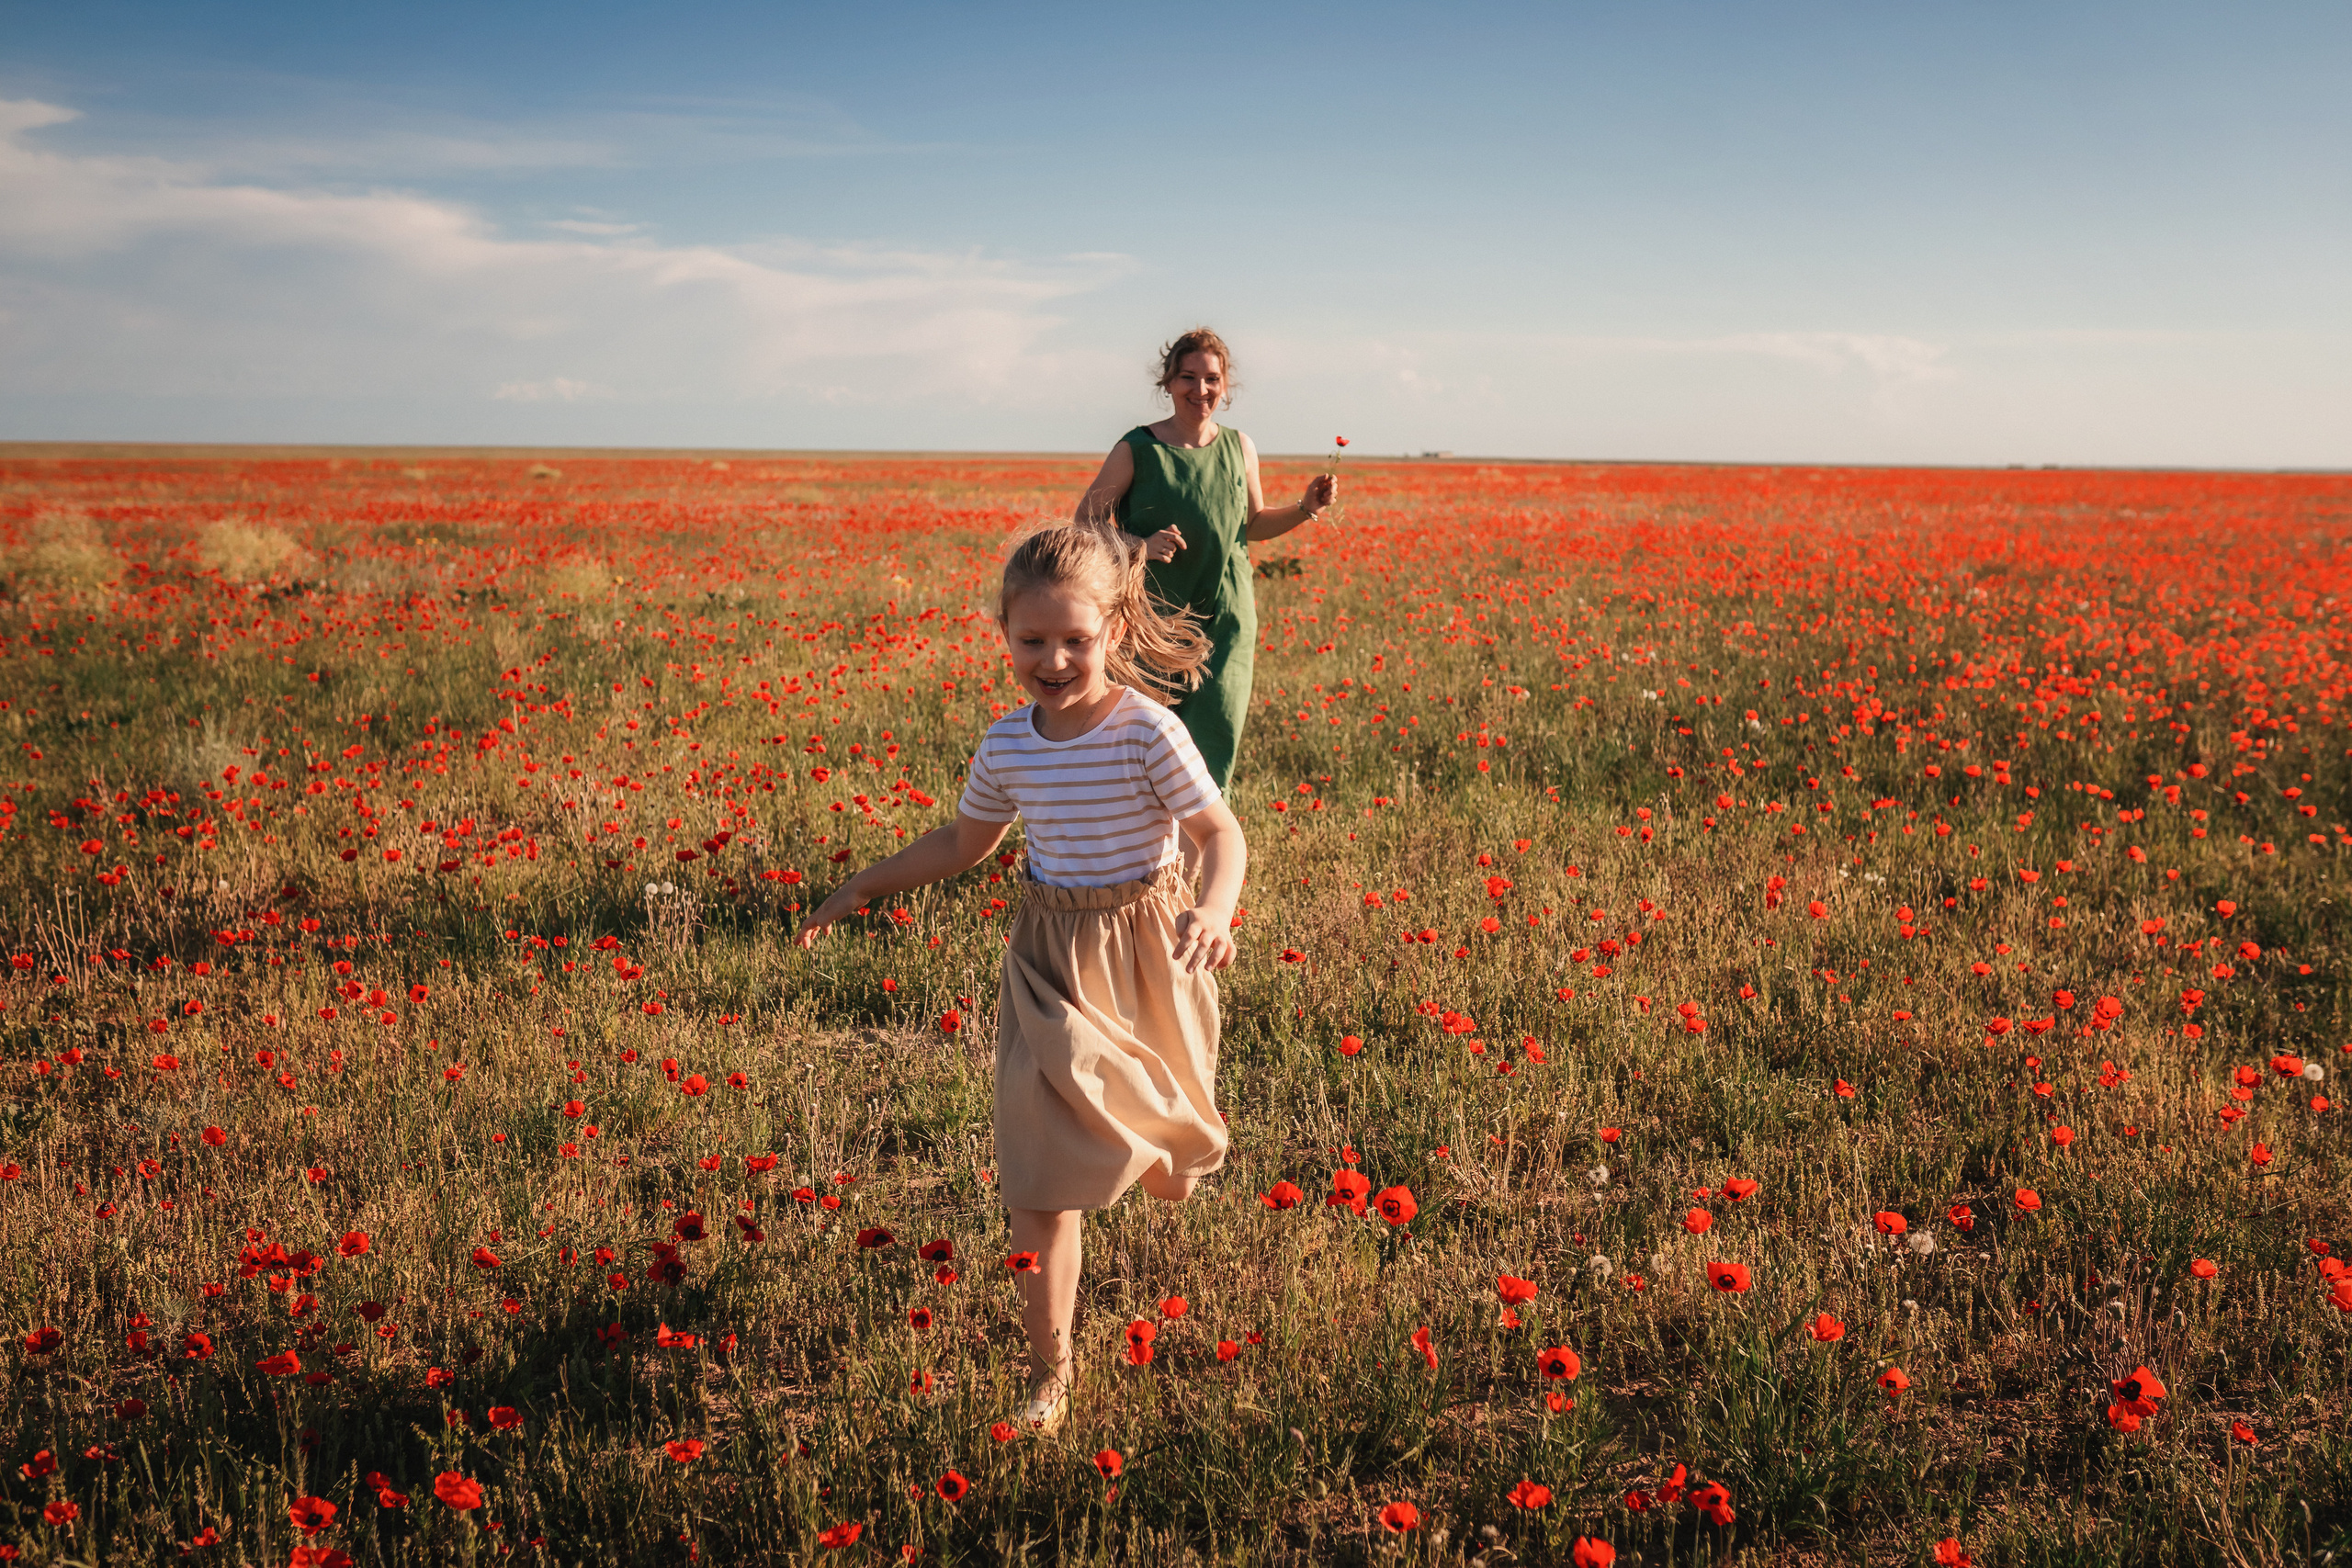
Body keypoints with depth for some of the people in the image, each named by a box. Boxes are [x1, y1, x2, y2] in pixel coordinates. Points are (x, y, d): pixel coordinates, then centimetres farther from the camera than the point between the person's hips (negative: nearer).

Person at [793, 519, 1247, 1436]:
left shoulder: (1146, 731, -16)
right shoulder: (1009, 745, 0)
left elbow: (1221, 836, -17)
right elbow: (964, 843, 16)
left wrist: (1213, 911, -37)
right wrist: (865, 886, 16)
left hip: (1142, 955, -3)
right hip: (1048, 963, 3)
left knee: (1166, 1178, 13)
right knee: (1041, 1173, -2)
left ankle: (1162, 1151, 53)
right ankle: (1050, 1370, 6)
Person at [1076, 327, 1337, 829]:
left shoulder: (1240, 448, 7)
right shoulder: (1137, 450, -5)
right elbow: (1084, 525, -2)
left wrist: (1305, 507, 2)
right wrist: (1138, 547, -19)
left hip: (1226, 618, 2)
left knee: (1214, 741, -5)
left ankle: (1192, 863, 9)